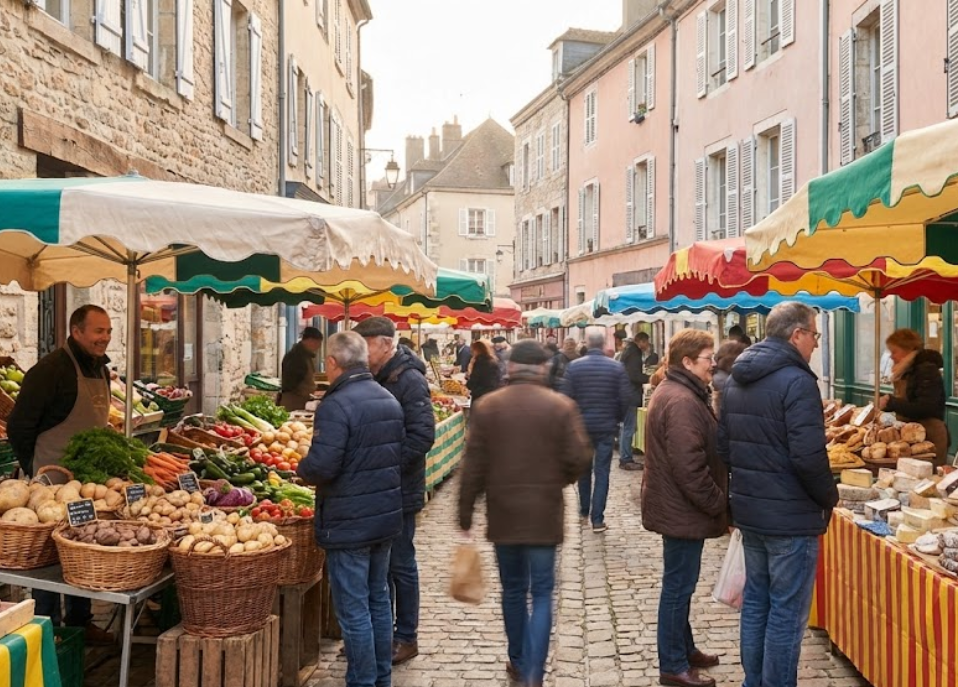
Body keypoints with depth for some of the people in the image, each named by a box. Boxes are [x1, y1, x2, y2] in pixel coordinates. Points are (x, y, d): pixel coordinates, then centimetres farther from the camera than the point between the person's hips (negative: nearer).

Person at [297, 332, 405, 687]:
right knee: (379, 599, 19)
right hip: (387, 515, 8)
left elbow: (321, 466, -25)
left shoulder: (336, 405, -20)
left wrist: (302, 470, -4)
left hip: (349, 523, -8)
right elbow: (400, 454, 14)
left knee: (353, 609, 2)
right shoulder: (389, 400, 7)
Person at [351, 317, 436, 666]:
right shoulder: (371, 379, 8)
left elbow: (422, 435, -22)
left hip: (399, 491, -8)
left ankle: (406, 637, 18)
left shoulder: (409, 381, -16)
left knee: (400, 565, 4)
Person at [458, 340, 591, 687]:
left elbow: (473, 466, -3)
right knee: (541, 593, 6)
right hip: (544, 515, -2)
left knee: (513, 589, 18)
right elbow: (578, 460, -9)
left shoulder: (487, 407, -3)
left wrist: (465, 515, 3)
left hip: (503, 514, 2)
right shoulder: (561, 407, -7)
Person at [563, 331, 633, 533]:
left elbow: (568, 396, -7)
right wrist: (617, 418, 9)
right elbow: (626, 397, -8)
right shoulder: (616, 367, -7)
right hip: (607, 426, -1)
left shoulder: (574, 366, -7)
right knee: (602, 472, 3)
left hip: (582, 425, 1)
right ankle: (597, 519, 0)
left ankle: (584, 510, 32)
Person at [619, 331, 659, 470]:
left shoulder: (629, 351, 16)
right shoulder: (634, 354, -15)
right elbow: (634, 376, -22)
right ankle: (626, 460, -3)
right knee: (628, 428, -6)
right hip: (630, 395, -10)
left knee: (626, 428, 14)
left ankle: (625, 458, 20)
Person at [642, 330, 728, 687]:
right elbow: (690, 468, -27)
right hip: (683, 510, -11)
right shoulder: (682, 402, -23)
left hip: (675, 506, 11)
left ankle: (684, 649, 35)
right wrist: (719, 504, -17)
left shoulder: (674, 392, 12)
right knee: (678, 586, 0)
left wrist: (717, 501, 20)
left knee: (681, 583, 21)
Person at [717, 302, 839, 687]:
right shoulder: (797, 382, -19)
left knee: (755, 601, 19)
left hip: (749, 510, 8)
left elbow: (724, 447, 14)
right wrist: (829, 496, -7)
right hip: (790, 516, -8)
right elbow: (809, 457, -23)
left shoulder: (736, 380, 9)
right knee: (787, 612, 2)